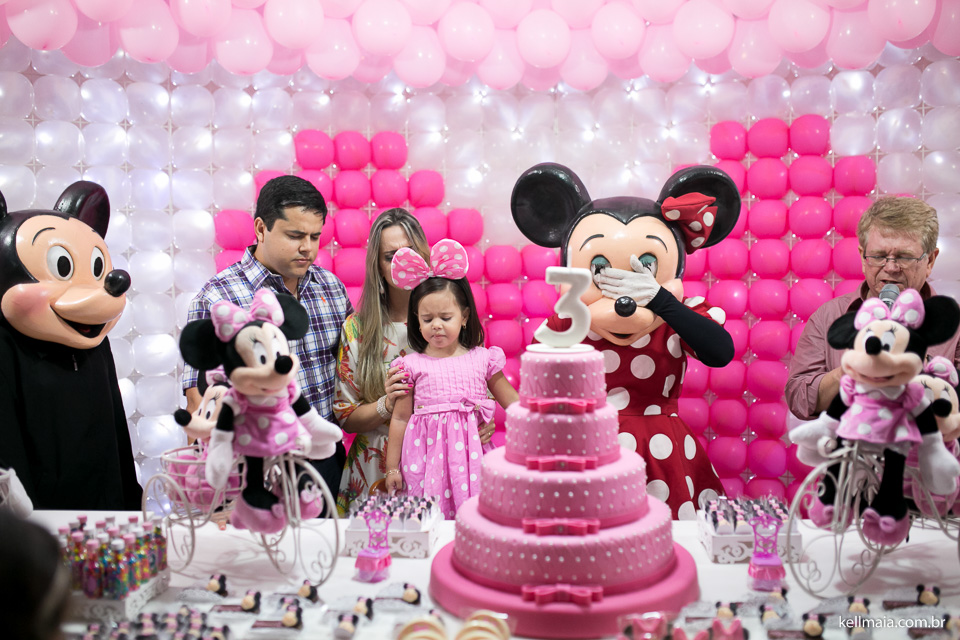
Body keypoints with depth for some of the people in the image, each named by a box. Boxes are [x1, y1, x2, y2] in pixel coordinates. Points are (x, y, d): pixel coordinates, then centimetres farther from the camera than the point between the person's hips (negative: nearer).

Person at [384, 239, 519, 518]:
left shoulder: (481, 359, 5)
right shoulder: (412, 365, 3)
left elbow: (513, 402, 14)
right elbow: (400, 419, 9)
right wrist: (392, 468, 11)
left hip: (471, 458, 1)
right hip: (427, 459, -1)